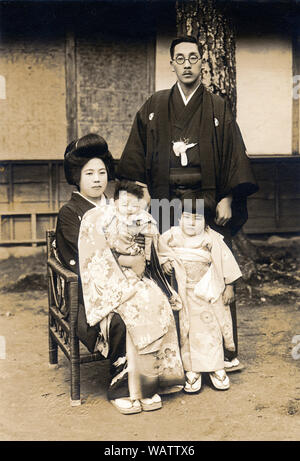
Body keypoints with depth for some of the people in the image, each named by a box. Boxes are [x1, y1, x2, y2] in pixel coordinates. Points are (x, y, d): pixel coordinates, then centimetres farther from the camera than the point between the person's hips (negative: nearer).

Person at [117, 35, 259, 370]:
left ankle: (225, 350, 9)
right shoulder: (154, 108, 11)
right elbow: (137, 158, 10)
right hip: (166, 204, 1)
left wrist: (227, 200, -5)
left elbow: (233, 156, 4)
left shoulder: (218, 109, 8)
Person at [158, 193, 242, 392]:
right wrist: (164, 260, -4)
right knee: (186, 330, 2)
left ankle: (216, 368, 18)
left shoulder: (213, 240, -6)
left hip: (208, 293, -1)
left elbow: (226, 263, -1)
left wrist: (229, 287, -1)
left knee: (210, 328, 3)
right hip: (183, 293, 2)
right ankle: (192, 370, 12)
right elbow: (160, 249, 16)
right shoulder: (171, 236, 0)